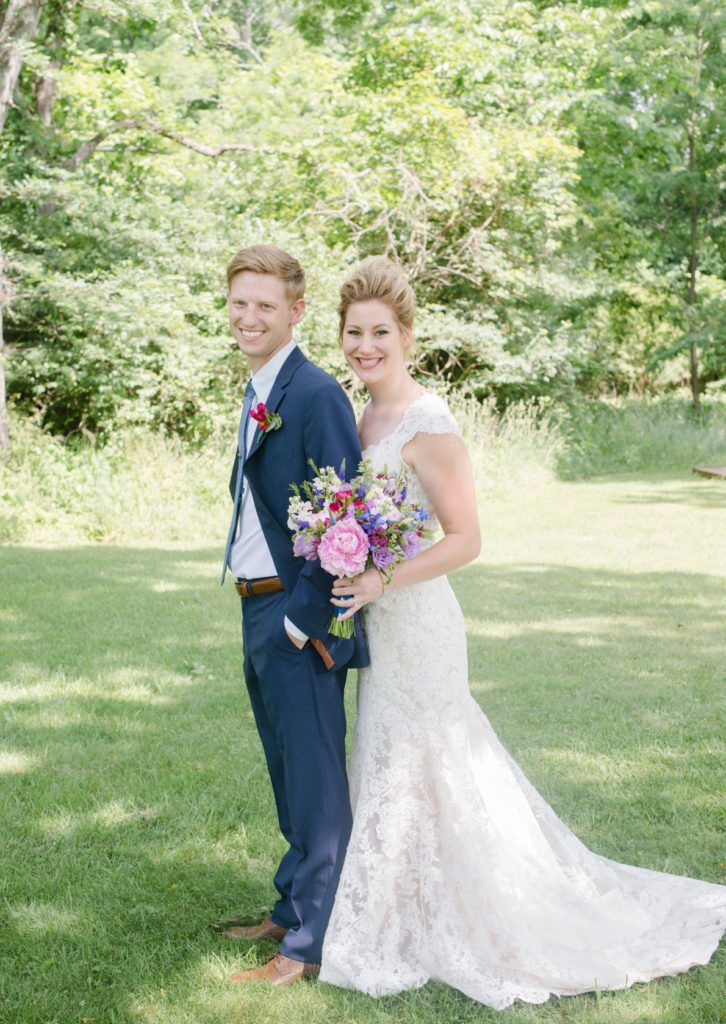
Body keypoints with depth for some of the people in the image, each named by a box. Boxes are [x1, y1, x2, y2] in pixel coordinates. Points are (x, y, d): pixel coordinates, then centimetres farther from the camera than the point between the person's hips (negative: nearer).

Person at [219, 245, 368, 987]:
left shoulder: (316, 394, -16)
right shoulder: (259, 396, 14)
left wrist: (307, 619, -21)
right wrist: (259, 611, 15)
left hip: (298, 618, -10)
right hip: (258, 614, 10)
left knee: (315, 781, 0)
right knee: (290, 779, 20)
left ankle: (313, 941, 11)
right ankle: (293, 910, 34)